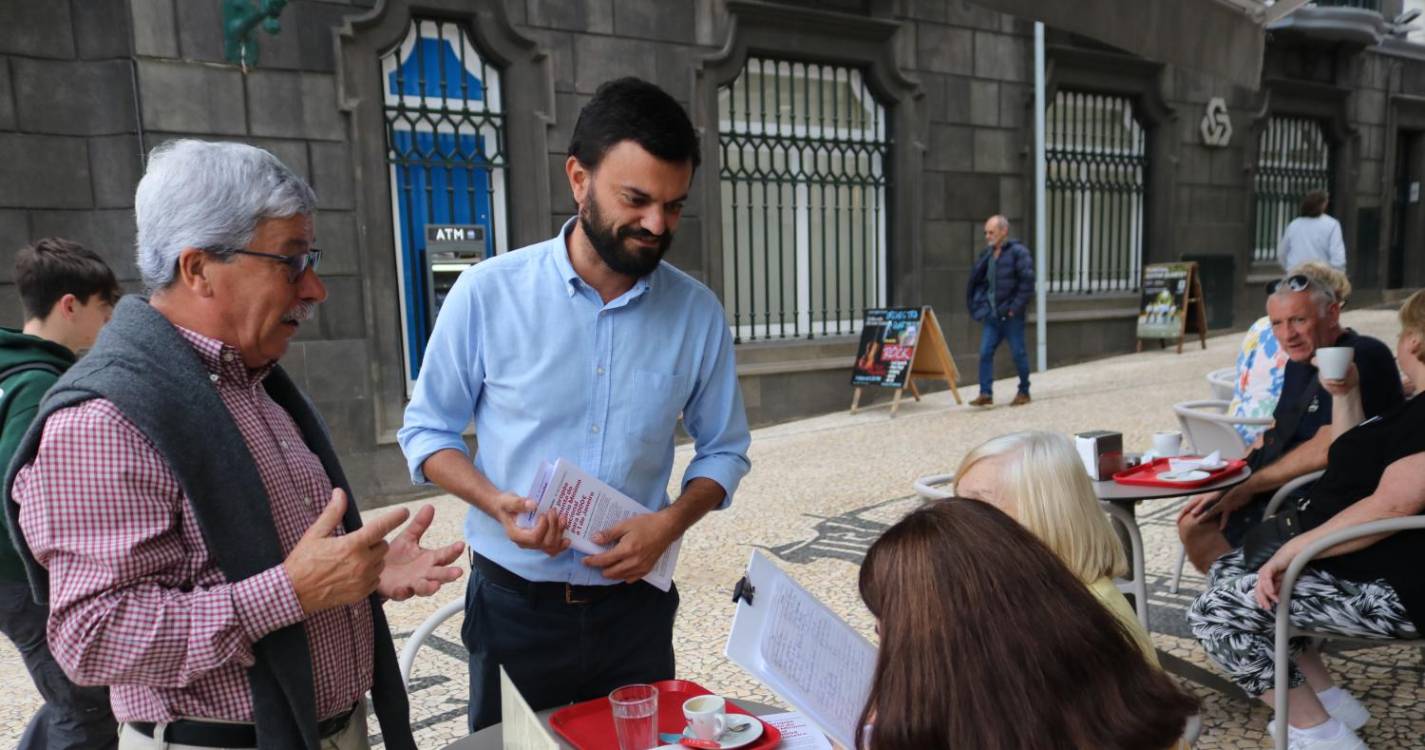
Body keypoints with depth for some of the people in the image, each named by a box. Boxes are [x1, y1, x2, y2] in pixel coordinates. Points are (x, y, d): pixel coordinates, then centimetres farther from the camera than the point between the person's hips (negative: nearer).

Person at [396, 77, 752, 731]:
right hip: (513, 606, -1)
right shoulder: (488, 292, -11)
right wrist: (497, 503, -19)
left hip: (636, 605, 1)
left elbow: (723, 450, 4)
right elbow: (426, 431, -1)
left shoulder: (698, 313, -7)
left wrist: (671, 520, -14)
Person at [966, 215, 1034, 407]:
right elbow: (977, 280, 17)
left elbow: (1027, 281, -15)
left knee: (1018, 353, 5)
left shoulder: (1018, 252, -10)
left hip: (1011, 315, -6)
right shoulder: (987, 254, 11)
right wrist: (980, 305, 5)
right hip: (992, 315, 6)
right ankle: (985, 393, 3)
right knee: (985, 353, -1)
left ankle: (1024, 392, 19)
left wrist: (1015, 308, -17)